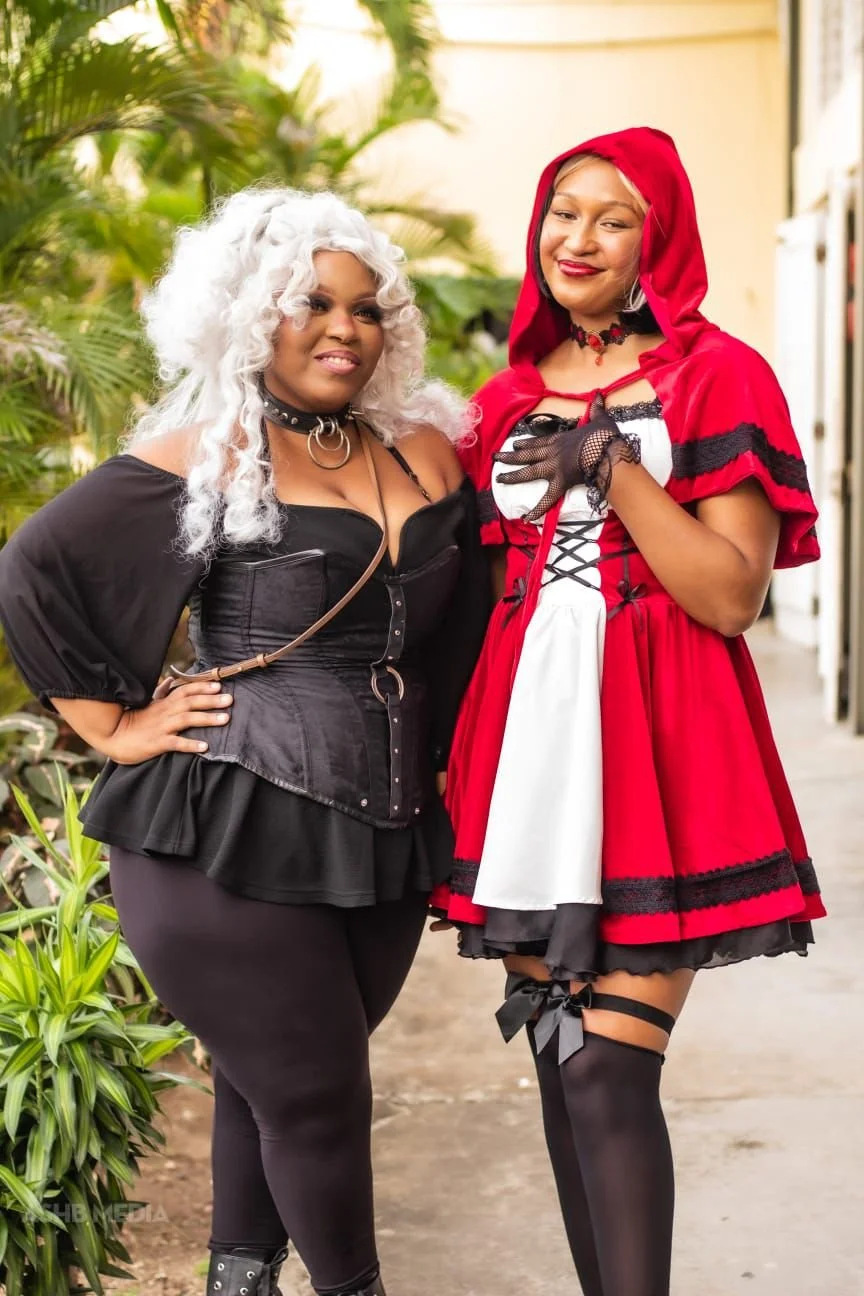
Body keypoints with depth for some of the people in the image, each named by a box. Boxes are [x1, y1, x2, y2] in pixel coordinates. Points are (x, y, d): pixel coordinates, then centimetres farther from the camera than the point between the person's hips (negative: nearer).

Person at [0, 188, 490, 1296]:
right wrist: (116, 725, -6)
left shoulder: (426, 450, 9)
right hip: (233, 840, -5)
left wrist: (432, 758, 10)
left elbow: (467, 621, 19)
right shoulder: (203, 460, -6)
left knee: (272, 1081, 16)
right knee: (317, 1097, 0)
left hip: (384, 840, 5)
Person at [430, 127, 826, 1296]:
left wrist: (612, 467, -15)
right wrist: (458, 752, 14)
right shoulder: (509, 400, 15)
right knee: (559, 1061, 8)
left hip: (658, 747, -5)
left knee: (607, 1066, -12)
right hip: (530, 743, 5)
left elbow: (732, 597, -8)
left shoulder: (714, 377, 0)